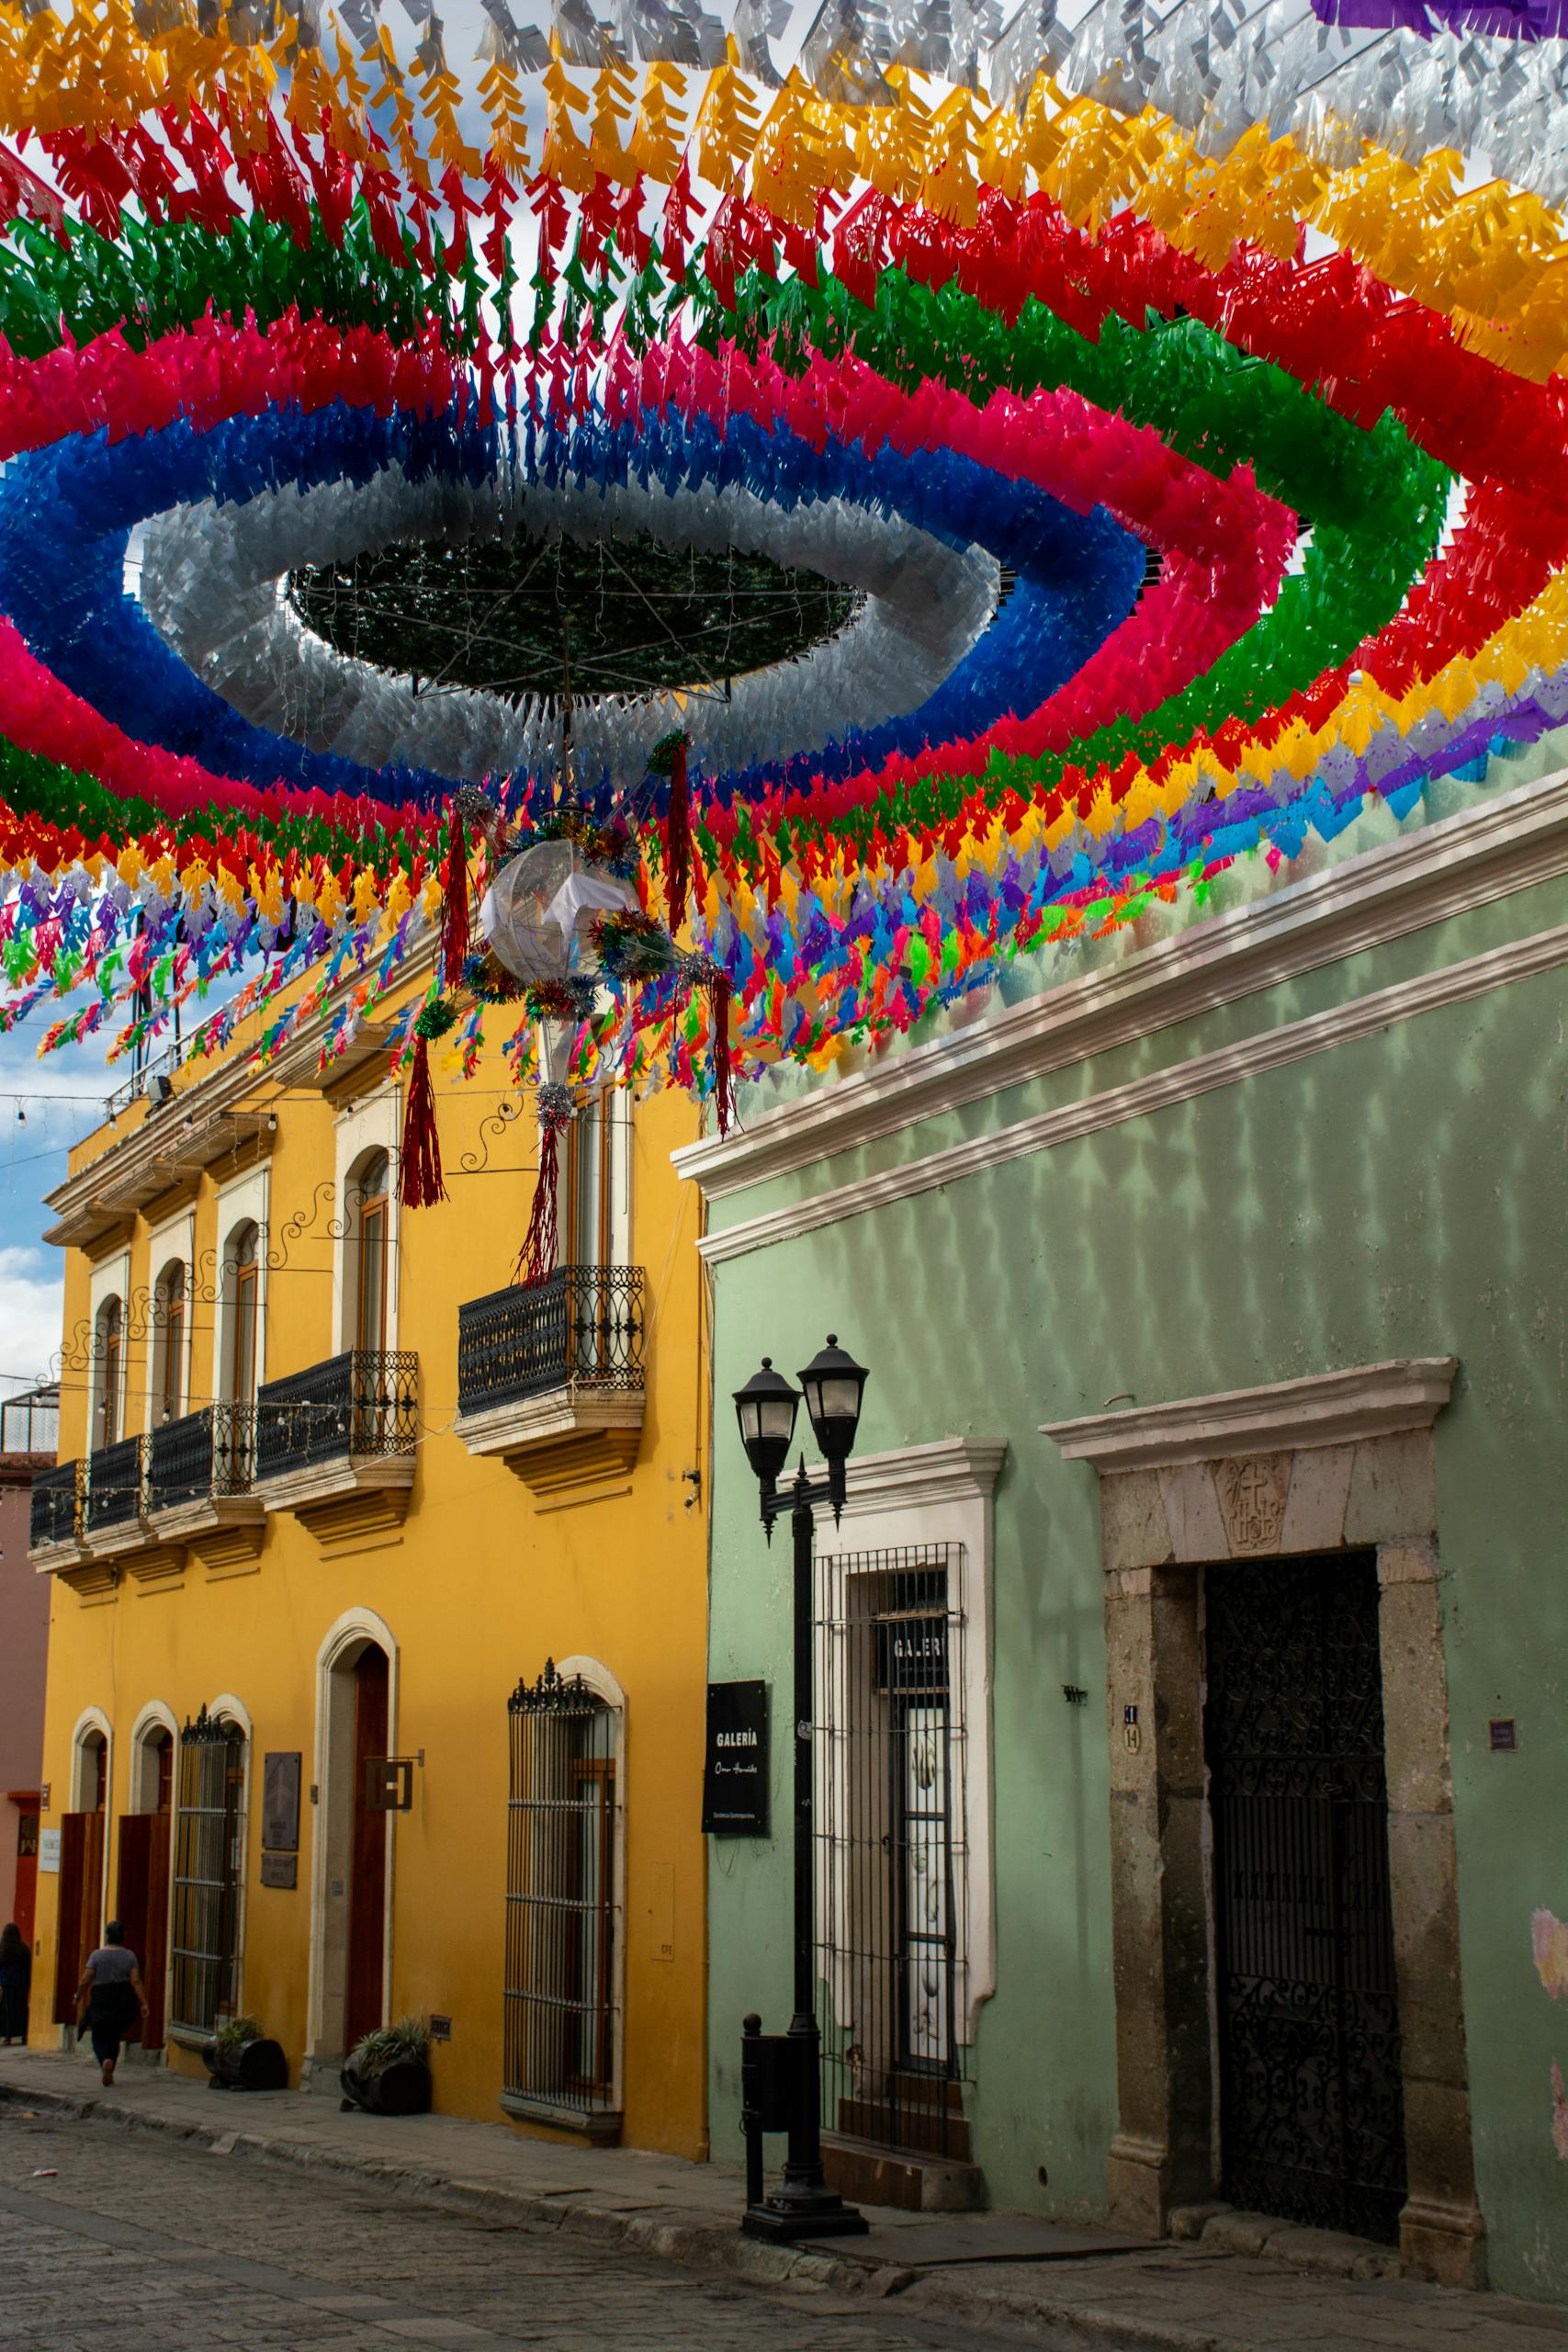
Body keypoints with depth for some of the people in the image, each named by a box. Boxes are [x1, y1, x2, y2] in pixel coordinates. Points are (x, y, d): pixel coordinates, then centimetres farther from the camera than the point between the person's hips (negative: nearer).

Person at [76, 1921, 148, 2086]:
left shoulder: (97, 1955, -6)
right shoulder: (129, 1956, -2)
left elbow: (85, 1981, -6)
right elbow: (136, 1981, -7)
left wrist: (78, 1997, 11)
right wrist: (144, 2004, -7)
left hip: (100, 2000, -2)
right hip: (123, 2002, 2)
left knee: (100, 2038, 6)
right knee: (114, 2038, 16)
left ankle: (105, 2060, -22)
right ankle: (109, 2073, 15)